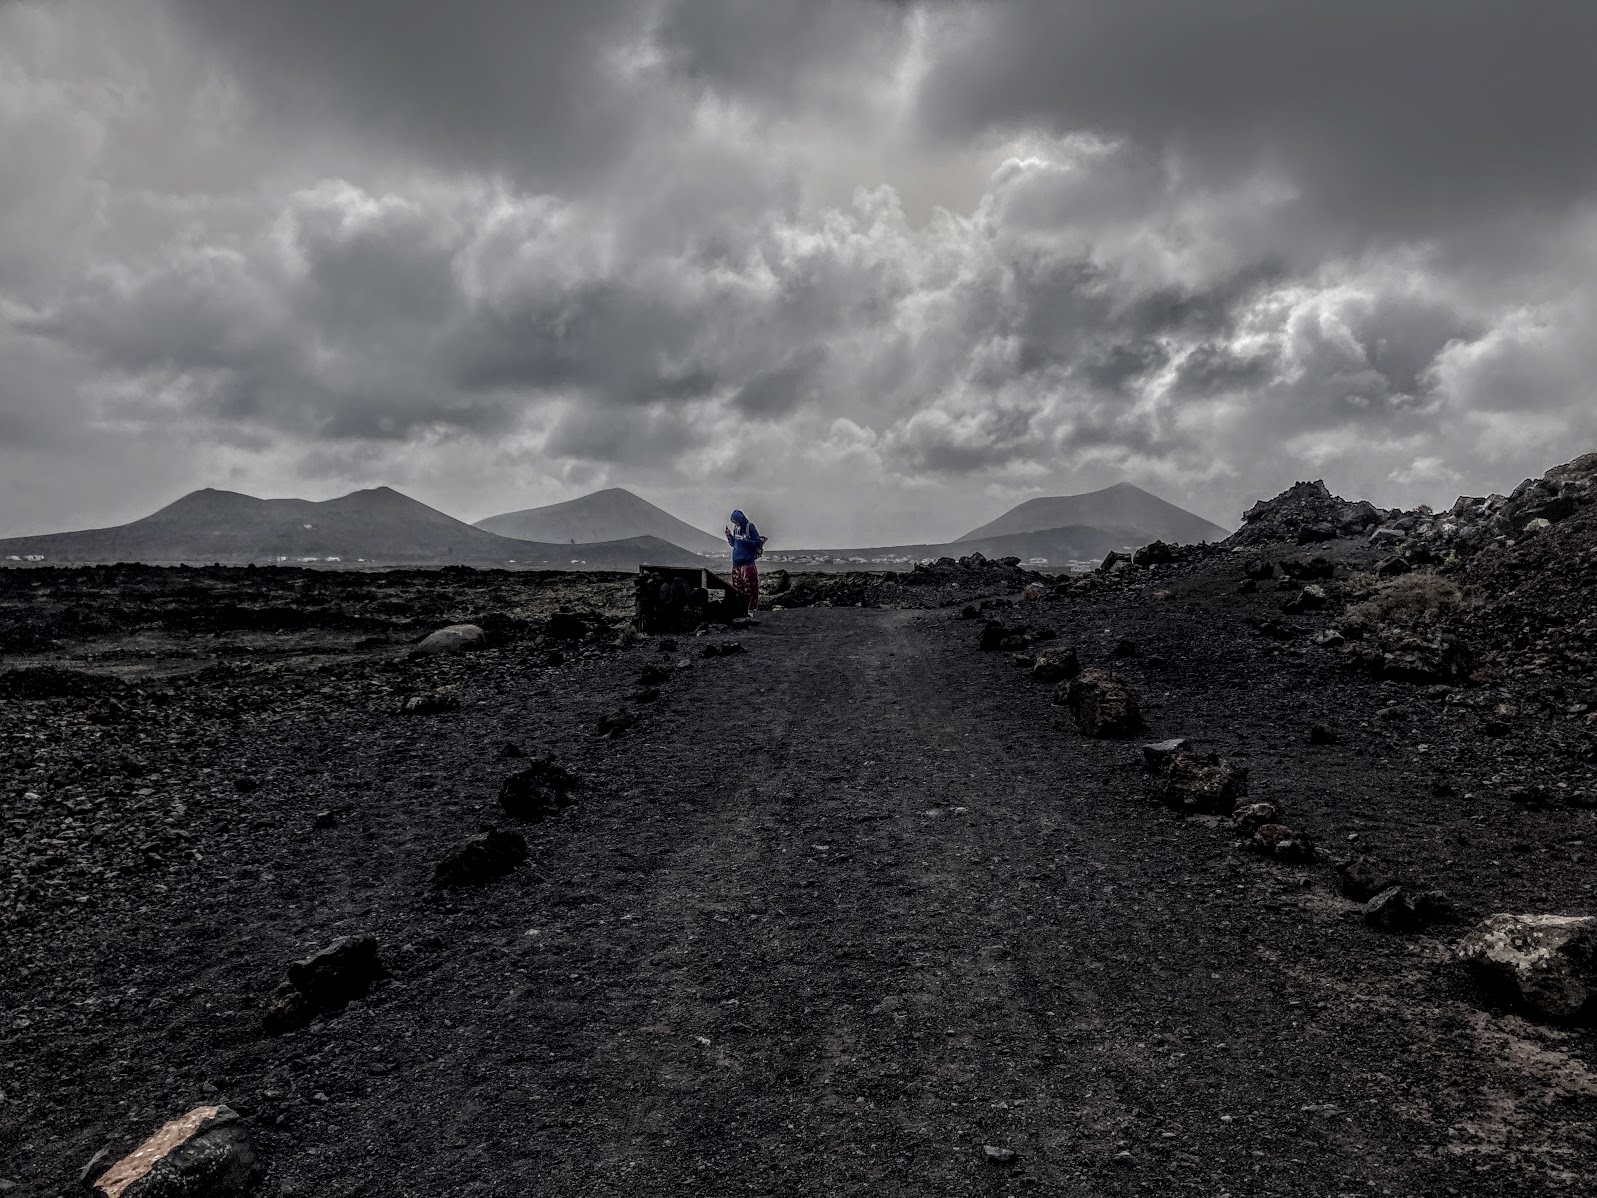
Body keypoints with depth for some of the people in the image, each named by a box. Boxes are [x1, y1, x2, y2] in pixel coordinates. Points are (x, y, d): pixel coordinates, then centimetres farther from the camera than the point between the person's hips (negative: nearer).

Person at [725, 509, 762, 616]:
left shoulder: (750, 527, -7)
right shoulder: (735, 529, 11)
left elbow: (757, 543, -9)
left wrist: (743, 540, -18)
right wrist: (729, 536, 3)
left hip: (748, 562, -6)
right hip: (736, 562, 6)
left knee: (750, 587, -7)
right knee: (737, 587, 6)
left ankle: (751, 609, -2)